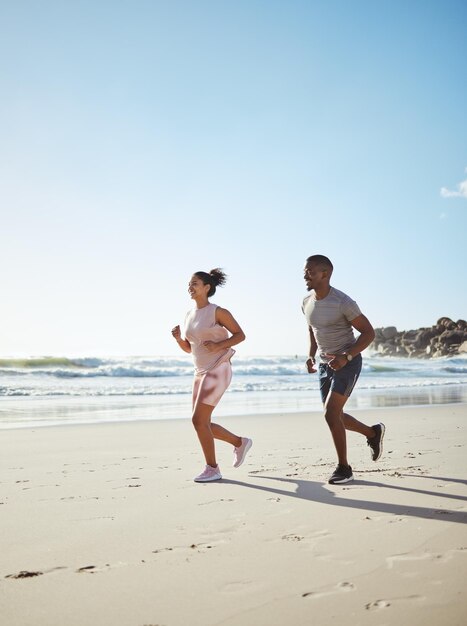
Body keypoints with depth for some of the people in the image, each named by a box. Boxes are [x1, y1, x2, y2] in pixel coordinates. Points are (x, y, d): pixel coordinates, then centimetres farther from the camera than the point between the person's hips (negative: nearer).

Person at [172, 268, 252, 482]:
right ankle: (240, 442, 29)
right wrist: (178, 338, -3)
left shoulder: (218, 312, -9)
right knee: (201, 423, 8)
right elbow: (188, 348, 17)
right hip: (201, 372, 8)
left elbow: (240, 335, -6)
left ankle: (212, 469, 3)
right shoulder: (189, 315, 11)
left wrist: (219, 346, -20)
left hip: (218, 370, -8)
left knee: (198, 420, -12)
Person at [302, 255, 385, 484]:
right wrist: (310, 356, 4)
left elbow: (369, 332, -14)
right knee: (335, 416, 12)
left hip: (347, 363, -7)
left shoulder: (343, 302, -19)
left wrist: (346, 357, -24)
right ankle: (373, 433, 38)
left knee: (331, 414, -18)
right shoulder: (307, 303, 2)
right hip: (325, 365, 8)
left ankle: (343, 468, -2)